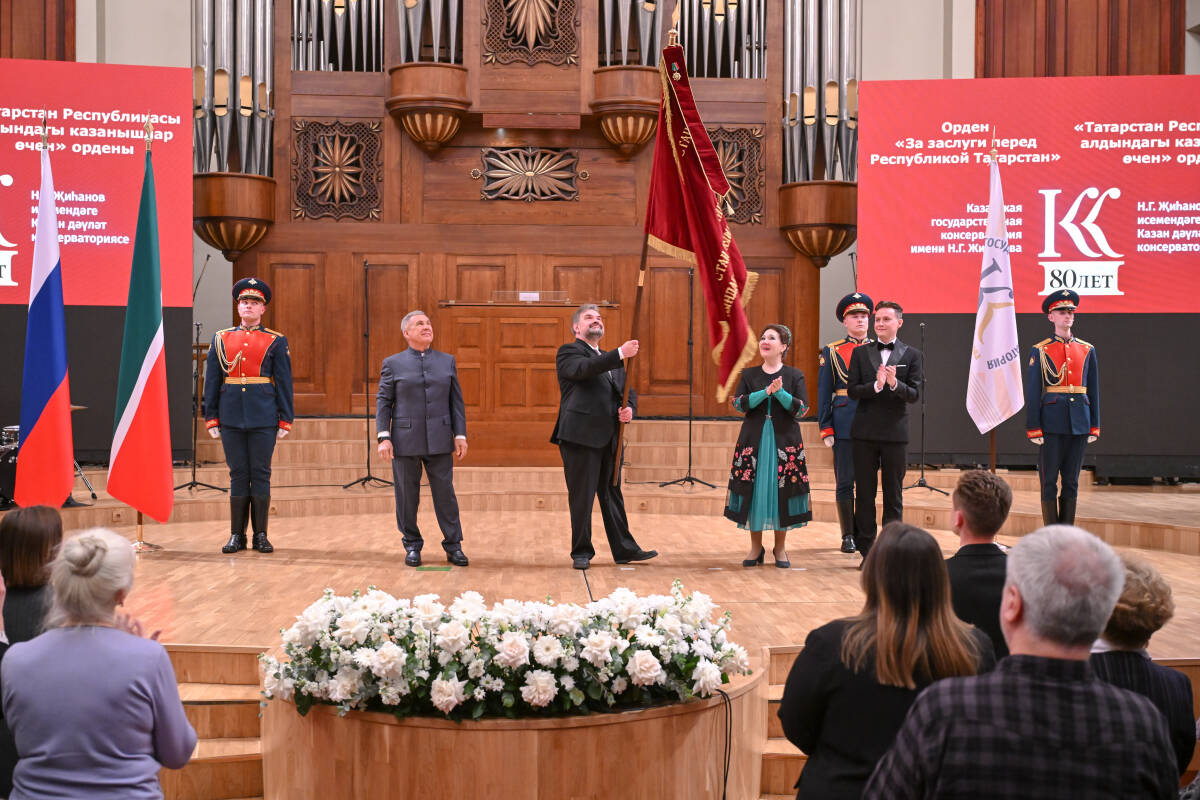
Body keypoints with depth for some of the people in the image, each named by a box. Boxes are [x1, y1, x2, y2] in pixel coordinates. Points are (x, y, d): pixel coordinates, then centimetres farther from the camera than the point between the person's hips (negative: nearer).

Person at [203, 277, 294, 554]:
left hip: (263, 418, -1)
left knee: (261, 474, 2)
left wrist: (285, 420, -3)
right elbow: (211, 382, 9)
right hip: (231, 418, 2)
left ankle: (260, 535, 9)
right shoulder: (221, 339, 9)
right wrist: (211, 418, 3)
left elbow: (284, 383, 2)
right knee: (238, 475, 5)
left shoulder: (276, 342, 4)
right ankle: (237, 535, 12)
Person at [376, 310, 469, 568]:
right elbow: (383, 401, 2)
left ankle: (453, 546, 12)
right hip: (405, 440, -1)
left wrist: (460, 435, 2)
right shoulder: (393, 363, 4)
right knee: (407, 495, 5)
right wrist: (383, 437, -8)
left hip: (439, 440, 1)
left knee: (445, 493, 2)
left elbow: (457, 401, 10)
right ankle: (412, 546, 18)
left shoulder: (447, 361, 10)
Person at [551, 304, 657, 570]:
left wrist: (630, 409, -5)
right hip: (580, 437, -7)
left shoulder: (611, 359, 22)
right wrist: (620, 353, -31)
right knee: (581, 498, -1)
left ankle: (624, 549, 19)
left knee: (612, 496, 13)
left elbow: (628, 391, 19)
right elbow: (583, 369, -22)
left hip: (608, 438, 7)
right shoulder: (568, 352, 0)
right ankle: (581, 552, 9)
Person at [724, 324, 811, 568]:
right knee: (753, 491, 1)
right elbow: (739, 403, -6)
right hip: (753, 441, 1)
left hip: (784, 442, -1)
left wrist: (780, 392, -19)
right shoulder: (748, 374, 8)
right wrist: (766, 391, -16)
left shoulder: (794, 375, 4)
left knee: (782, 492, -1)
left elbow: (801, 409, -6)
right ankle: (756, 548, 12)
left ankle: (780, 548, 12)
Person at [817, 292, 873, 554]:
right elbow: (823, 393, 3)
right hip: (845, 424, -2)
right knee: (845, 482, 0)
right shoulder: (832, 351, 5)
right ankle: (848, 536, 9)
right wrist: (826, 429, -4)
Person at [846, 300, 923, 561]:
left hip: (895, 432, -1)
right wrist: (876, 385, -20)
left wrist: (894, 383, -25)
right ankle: (867, 551, 13)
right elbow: (852, 389, -1)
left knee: (893, 495, 5)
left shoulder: (912, 355, 3)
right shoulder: (860, 353, 7)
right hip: (865, 432, 1)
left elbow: (914, 395, -5)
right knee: (864, 493, 5)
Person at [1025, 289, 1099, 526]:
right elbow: (1032, 393, -2)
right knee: (1049, 480, -1)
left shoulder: (1087, 350, 10)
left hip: (1079, 424, 3)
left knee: (1071, 481, 7)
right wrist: (1033, 428, -8)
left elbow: (1094, 391, 13)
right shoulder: (1040, 351, 0)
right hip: (1051, 424, -3)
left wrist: (1094, 426, 7)